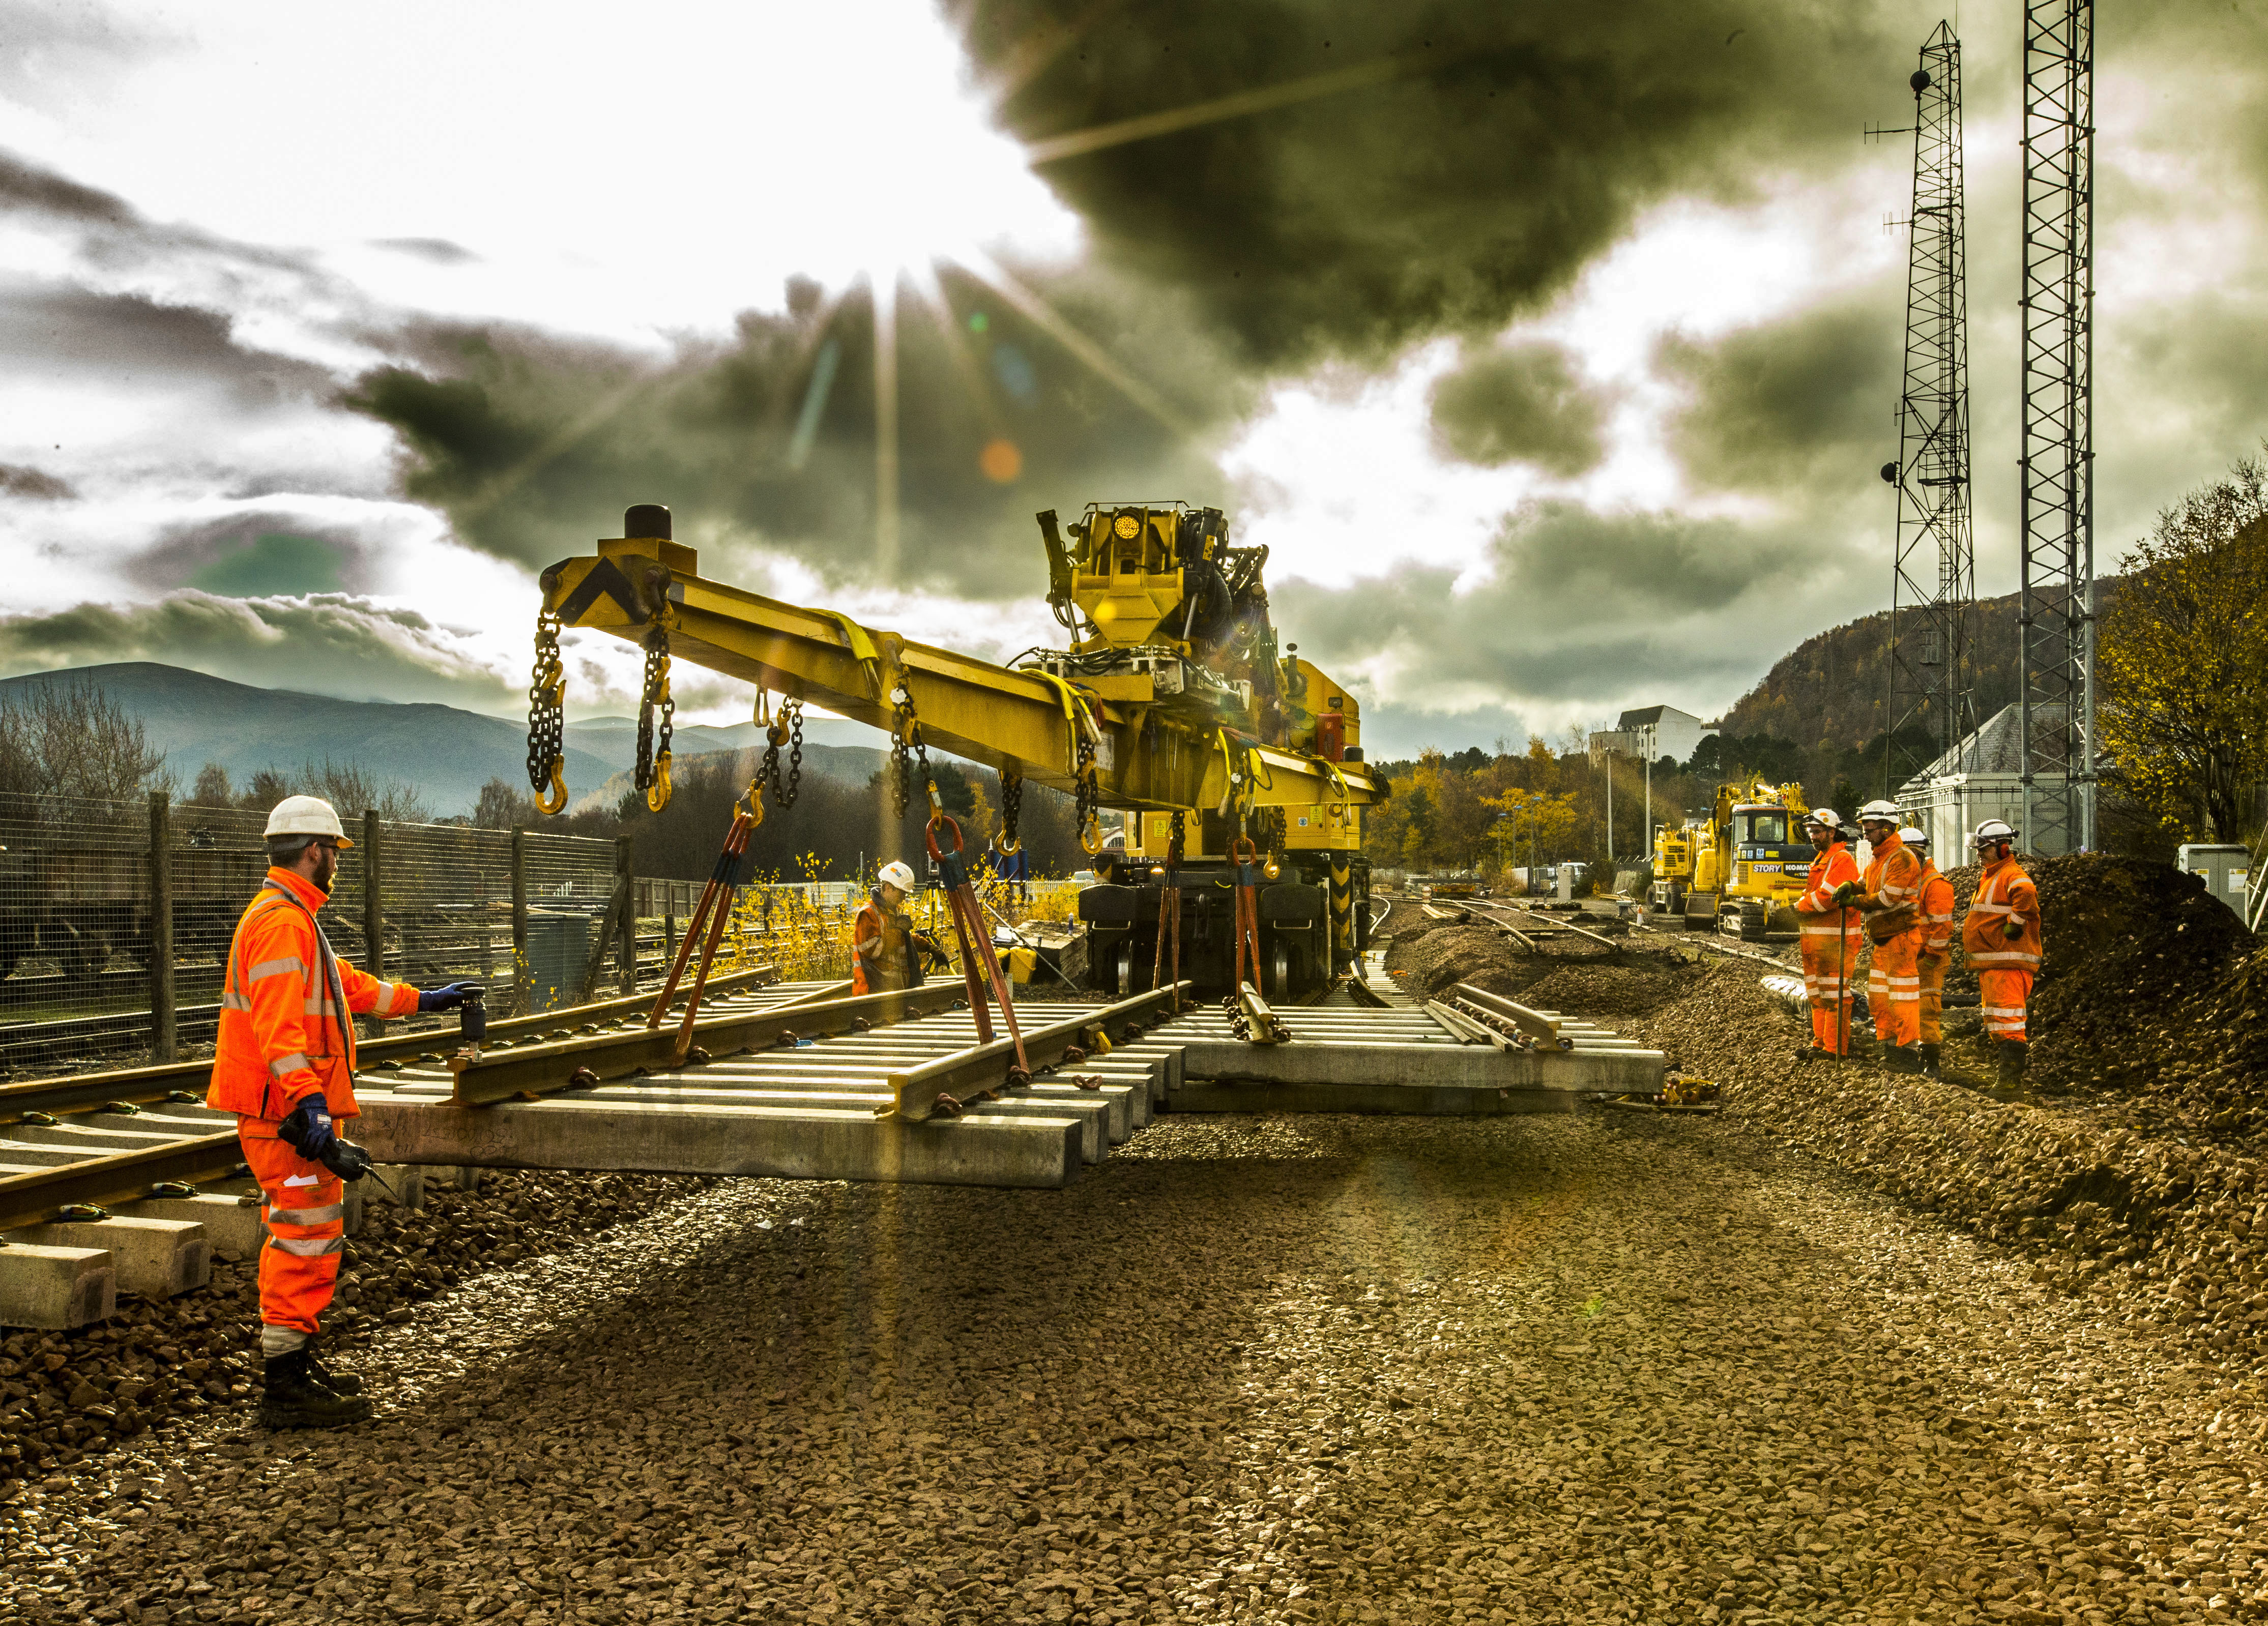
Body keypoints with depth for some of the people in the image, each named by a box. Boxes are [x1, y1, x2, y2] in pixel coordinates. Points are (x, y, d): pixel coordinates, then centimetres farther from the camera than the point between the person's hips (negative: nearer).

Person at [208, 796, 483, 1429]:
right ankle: (288, 1390, 1)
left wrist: (424, 1000, 37)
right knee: (307, 1239, -5)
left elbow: (349, 984, 30)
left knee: (304, 1239, 19)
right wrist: (314, 1116, -32)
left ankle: (297, 1365, 31)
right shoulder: (282, 922, -18)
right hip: (291, 1115, -11)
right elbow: (279, 1030, -27)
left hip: (295, 1113, 11)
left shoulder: (291, 918, 18)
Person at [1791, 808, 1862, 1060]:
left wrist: (1800, 906, -6)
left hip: (1836, 939, -10)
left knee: (1833, 994, -7)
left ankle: (1836, 1048, -5)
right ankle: (1821, 1043, 21)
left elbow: (1827, 897, -22)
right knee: (1817, 994, 14)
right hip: (1816, 940, 10)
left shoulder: (1842, 860, -11)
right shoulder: (1821, 860, 21)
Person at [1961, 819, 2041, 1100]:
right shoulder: (1989, 878, 21)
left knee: (2007, 1020, -13)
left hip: (2008, 964, -11)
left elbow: (2027, 894, -36)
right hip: (1990, 964, 11)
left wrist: (2014, 924, -28)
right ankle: (2005, 1071, 26)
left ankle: (2012, 1081, -13)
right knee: (1994, 1020, 17)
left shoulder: (2012, 875, -13)